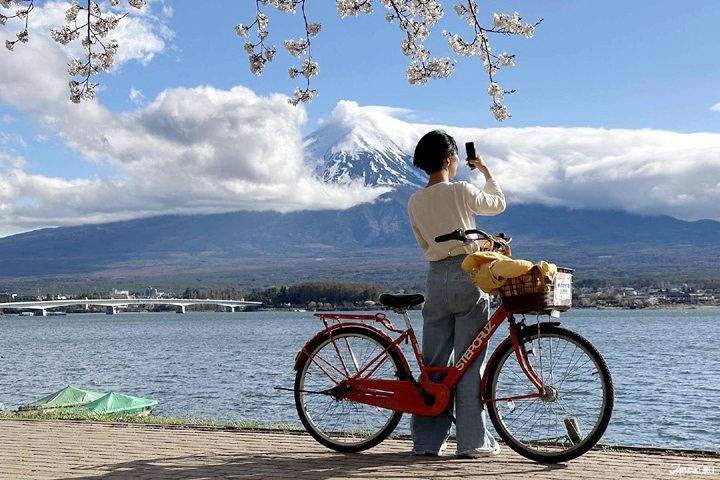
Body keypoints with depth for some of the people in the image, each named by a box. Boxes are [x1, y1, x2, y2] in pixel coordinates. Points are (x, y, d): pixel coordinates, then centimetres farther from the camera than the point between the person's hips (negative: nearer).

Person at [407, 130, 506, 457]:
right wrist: (486, 172, 24)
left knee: (434, 362, 10)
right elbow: (498, 204, 11)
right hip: (468, 275, -4)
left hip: (436, 279, 5)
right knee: (470, 362, 1)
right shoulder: (461, 191, -8)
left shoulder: (415, 202, 5)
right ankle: (472, 441, 5)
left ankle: (427, 440, 13)